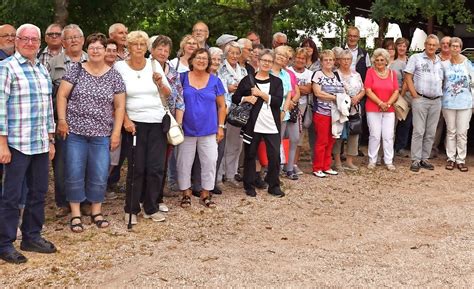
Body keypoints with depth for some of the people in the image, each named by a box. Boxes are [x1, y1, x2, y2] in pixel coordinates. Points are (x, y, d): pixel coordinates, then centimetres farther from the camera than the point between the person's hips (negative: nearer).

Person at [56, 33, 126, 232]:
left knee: (99, 176, 4)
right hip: (75, 132, -1)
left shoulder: (114, 76, 4)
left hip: (101, 134, 1)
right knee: (74, 174, 2)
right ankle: (75, 214, 13)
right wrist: (62, 120, -8)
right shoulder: (76, 70, 1)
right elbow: (62, 95, 0)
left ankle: (96, 212, 21)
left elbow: (120, 106, 5)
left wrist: (116, 132, -1)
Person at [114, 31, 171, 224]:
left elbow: (167, 94, 6)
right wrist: (126, 120, -10)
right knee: (137, 168, -1)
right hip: (134, 122, -2)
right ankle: (131, 209, 13)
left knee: (156, 168, 3)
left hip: (157, 122, 3)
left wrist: (160, 83, -14)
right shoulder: (120, 67, -1)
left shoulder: (154, 65, 4)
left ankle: (151, 208, 17)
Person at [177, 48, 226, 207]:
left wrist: (220, 127, 3)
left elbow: (221, 106, 7)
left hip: (209, 131, 1)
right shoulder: (183, 78, -1)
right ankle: (186, 194, 20)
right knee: (184, 163, 6)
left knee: (210, 162, 3)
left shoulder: (215, 81, 3)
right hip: (187, 129, -1)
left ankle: (205, 194, 16)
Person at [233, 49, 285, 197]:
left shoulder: (277, 81, 8)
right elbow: (235, 98, 6)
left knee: (274, 156, 0)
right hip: (252, 124, -1)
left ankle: (274, 185, 15)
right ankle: (249, 186, 19)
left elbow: (278, 101, -5)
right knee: (250, 155, 6)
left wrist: (261, 94, -14)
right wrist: (246, 98, -13)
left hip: (272, 126, 1)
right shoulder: (248, 80, 5)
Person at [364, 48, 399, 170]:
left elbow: (396, 91, 6)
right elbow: (368, 91, -7)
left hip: (389, 110, 3)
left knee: (389, 136, 1)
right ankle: (372, 161, 10)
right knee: (375, 135, -1)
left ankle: (389, 161, 8)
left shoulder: (392, 73, 9)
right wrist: (380, 103, -13)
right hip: (373, 109, -2)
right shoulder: (370, 72, 0)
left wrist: (388, 103, -10)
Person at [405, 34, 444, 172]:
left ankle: (424, 159, 16)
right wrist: (415, 95, -9)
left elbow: (442, 80, 21)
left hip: (436, 101, 5)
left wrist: (440, 93, 8)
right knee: (418, 131, -5)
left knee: (430, 133, 8)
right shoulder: (416, 58, 0)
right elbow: (408, 77, -4)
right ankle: (415, 160, 0)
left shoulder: (440, 61, 14)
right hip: (421, 100, -5)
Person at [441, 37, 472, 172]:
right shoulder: (444, 64, 2)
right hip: (448, 102, 1)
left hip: (465, 103, -1)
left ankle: (461, 160, 6)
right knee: (451, 132, 7)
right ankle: (451, 158, 15)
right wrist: (440, 98, 1)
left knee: (462, 133, -1)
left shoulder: (467, 63, 1)